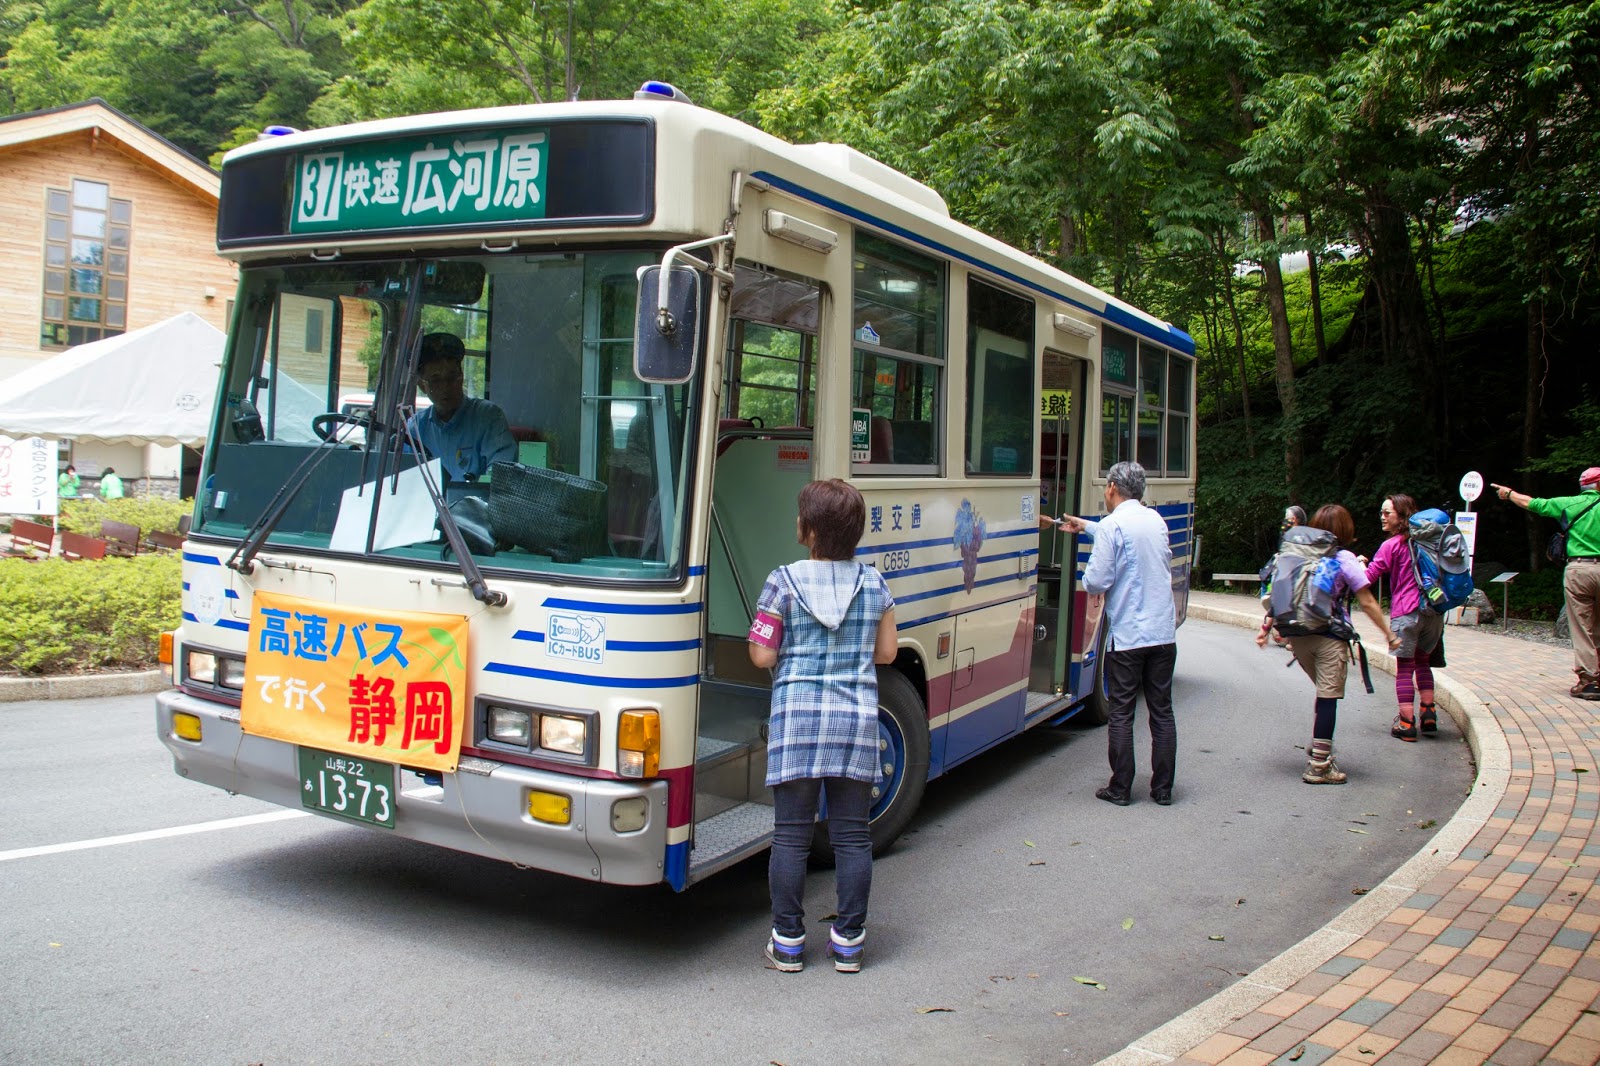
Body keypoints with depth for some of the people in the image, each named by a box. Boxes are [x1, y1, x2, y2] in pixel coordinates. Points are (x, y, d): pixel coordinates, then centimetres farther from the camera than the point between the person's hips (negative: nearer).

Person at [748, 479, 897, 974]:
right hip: (856, 718, 2)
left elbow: (762, 656, -6)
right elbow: (886, 653, 8)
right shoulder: (873, 583, 4)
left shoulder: (783, 582, -5)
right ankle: (849, 941, 17)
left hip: (797, 716, -2)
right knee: (851, 835, 10)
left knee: (791, 834, 6)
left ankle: (787, 941, 14)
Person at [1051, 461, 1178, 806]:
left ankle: (1120, 788, 8)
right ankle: (1163, 788, 14)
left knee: (1120, 713, 4)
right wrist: (1087, 527, 38)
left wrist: (1088, 575, 7)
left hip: (1126, 635, -6)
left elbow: (1096, 582, -16)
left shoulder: (1113, 525, -12)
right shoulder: (1156, 520, 10)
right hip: (1163, 632, 6)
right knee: (1162, 712, 10)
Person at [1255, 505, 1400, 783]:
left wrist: (1267, 627, 13)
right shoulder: (1345, 560, -5)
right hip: (1331, 637, -5)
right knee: (1328, 697, -1)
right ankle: (1318, 766, -2)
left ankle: (1318, 751, 22)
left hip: (1299, 635, 5)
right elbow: (1368, 604, -4)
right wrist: (1389, 635, 4)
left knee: (1324, 693, 22)